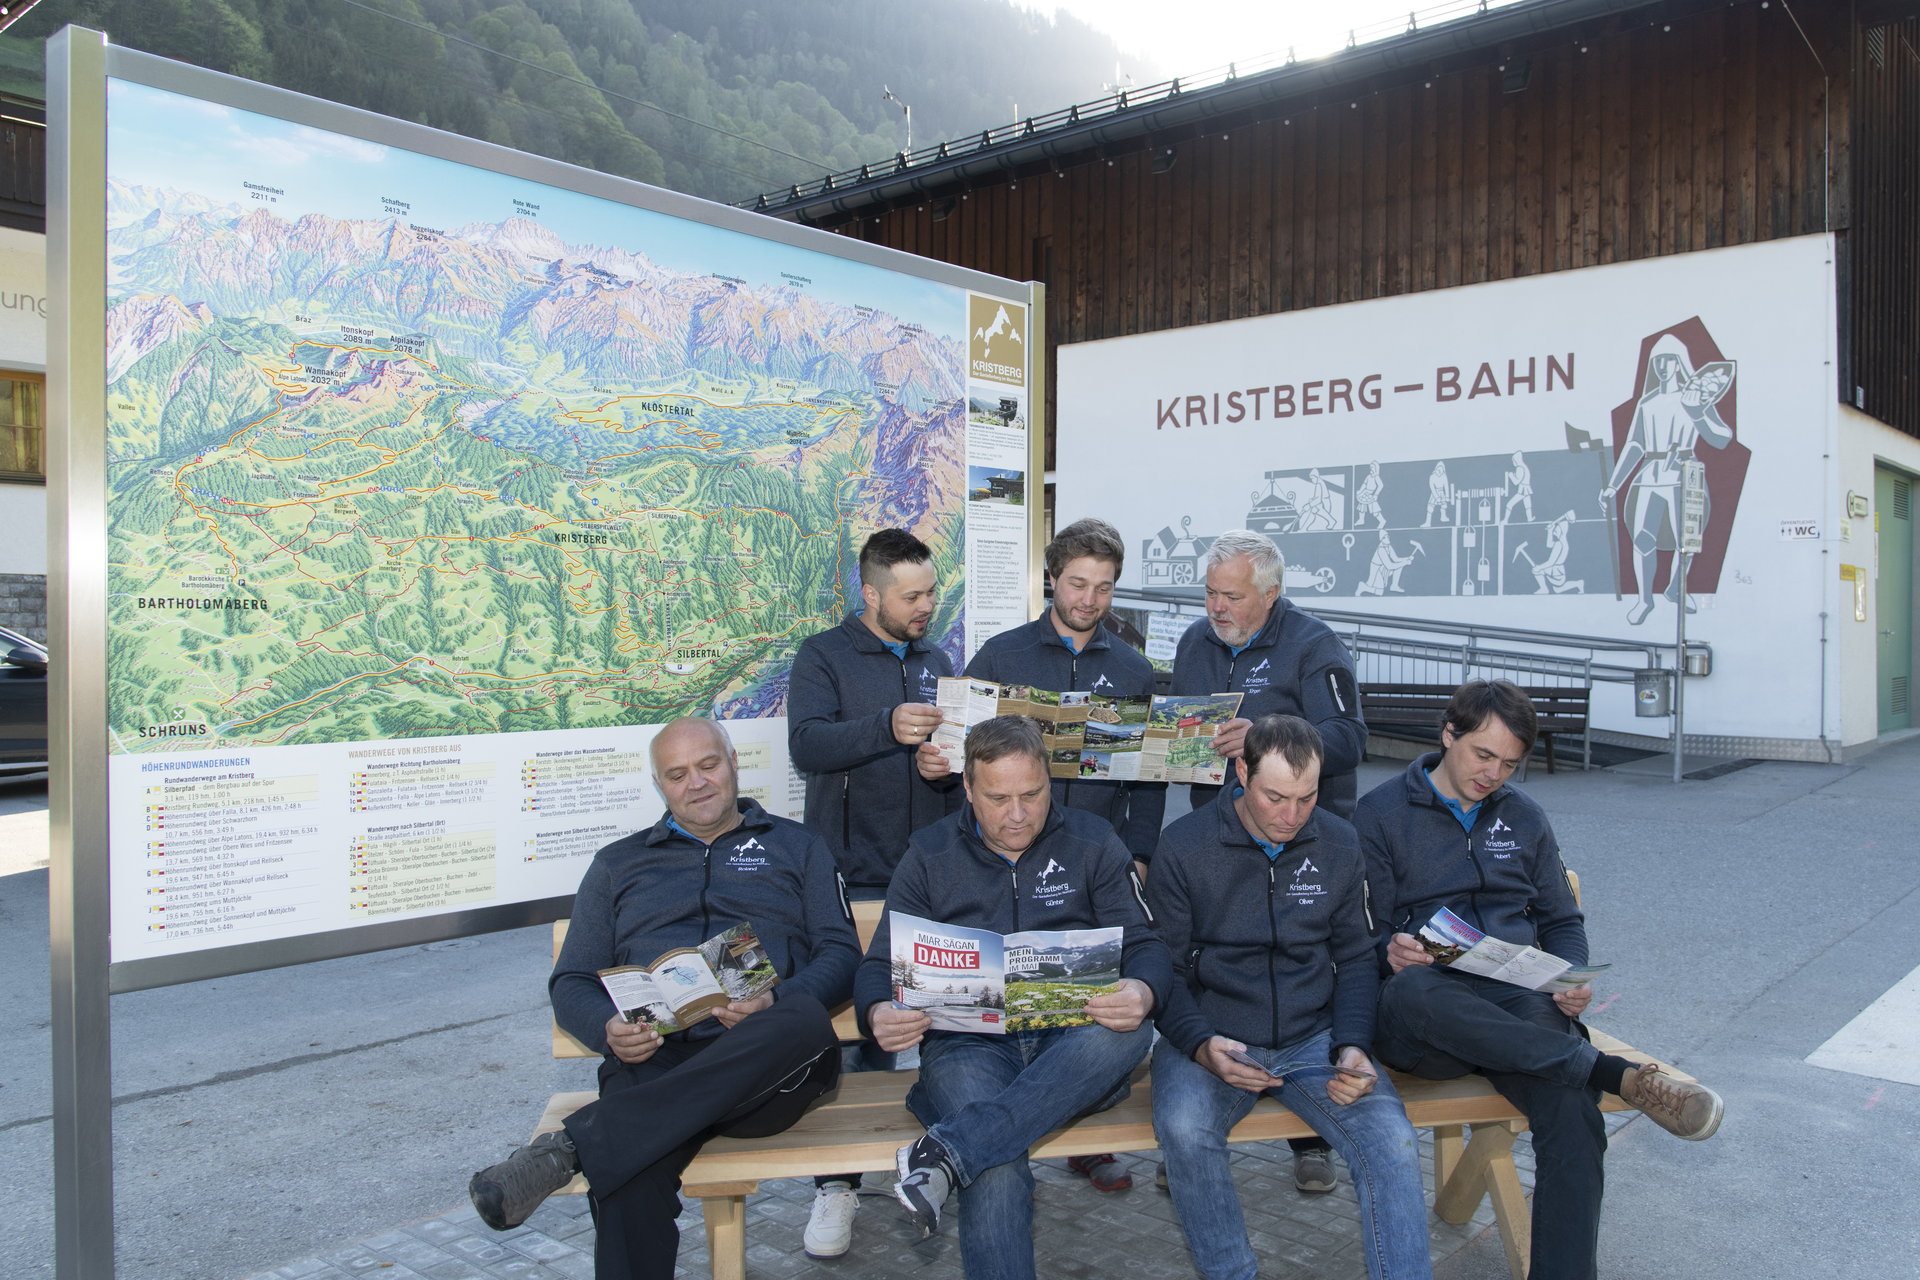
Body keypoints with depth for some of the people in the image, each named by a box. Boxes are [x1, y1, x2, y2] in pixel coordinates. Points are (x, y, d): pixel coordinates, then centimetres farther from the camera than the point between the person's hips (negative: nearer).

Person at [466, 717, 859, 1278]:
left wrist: (776, 1003, -11)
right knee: (630, 1175, -36)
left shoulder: (797, 846, 22)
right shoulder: (618, 863, 27)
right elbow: (571, 982, 20)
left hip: (765, 1064, 0)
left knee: (803, 1022, -39)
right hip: (655, 1058, 0)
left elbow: (841, 952, 11)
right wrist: (609, 1031, -4)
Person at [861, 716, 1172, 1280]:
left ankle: (947, 1150, -36)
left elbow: (1145, 945, 5)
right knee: (997, 1173, -34)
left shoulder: (1092, 841, 9)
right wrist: (878, 1013, -16)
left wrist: (1142, 993, -21)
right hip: (969, 1042, -1)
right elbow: (881, 964, 10)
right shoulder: (930, 854, 10)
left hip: (1071, 1042, 2)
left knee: (1127, 1034, -36)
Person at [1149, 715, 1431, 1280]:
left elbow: (1356, 958, 12)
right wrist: (1201, 1044, -19)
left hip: (1313, 1038, 2)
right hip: (1213, 1038, -2)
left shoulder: (1340, 845, 6)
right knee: (1184, 1128, -31)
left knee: (1393, 1140, -24)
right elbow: (1165, 969, -1)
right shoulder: (1184, 845, -4)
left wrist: (1352, 1045, -5)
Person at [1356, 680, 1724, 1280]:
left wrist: (1573, 980, 3)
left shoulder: (1523, 816, 22)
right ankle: (1614, 1073, -35)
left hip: (1519, 1003, 3)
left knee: (1571, 1107, -31)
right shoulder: (1381, 814, 8)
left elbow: (1561, 920, 26)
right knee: (1413, 991, -42)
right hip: (1420, 1016, -3)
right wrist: (1390, 952, -20)